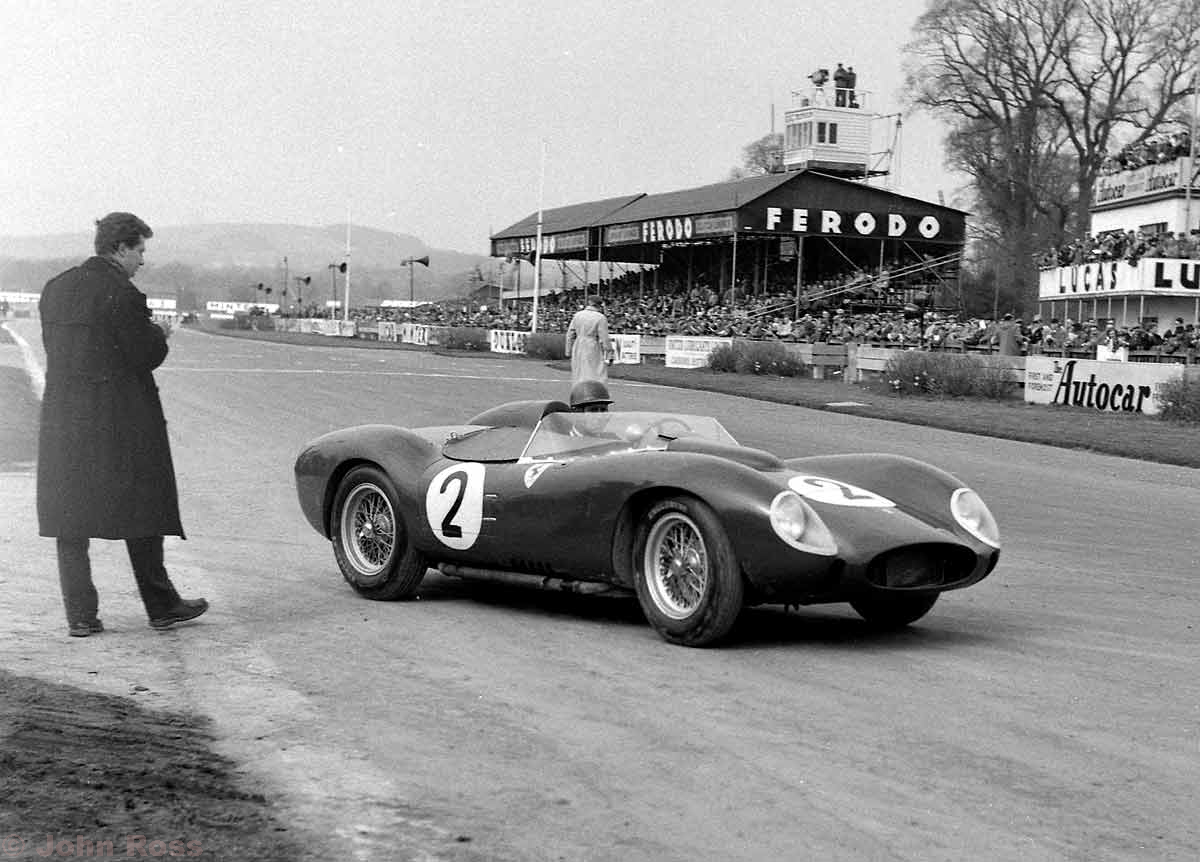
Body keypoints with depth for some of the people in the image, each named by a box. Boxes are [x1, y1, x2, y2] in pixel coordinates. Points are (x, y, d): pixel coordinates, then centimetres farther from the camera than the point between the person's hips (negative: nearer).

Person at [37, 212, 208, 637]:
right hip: (120, 419, -6)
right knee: (142, 508, 6)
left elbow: (56, 350, 14)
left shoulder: (54, 288, 9)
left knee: (69, 516, 8)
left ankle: (79, 615, 7)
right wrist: (155, 332, 8)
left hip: (63, 419, 6)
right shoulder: (121, 293, -13)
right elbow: (148, 357, -13)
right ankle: (161, 605, 14)